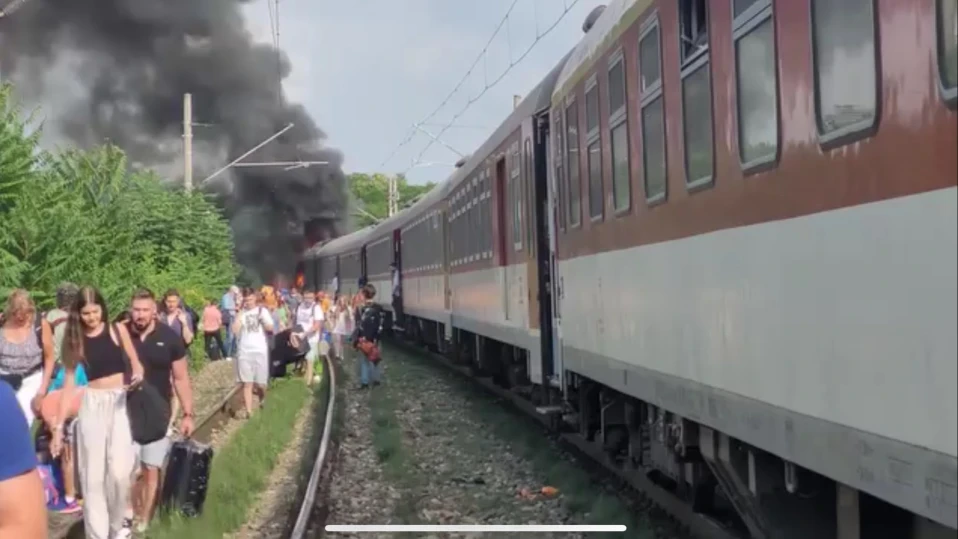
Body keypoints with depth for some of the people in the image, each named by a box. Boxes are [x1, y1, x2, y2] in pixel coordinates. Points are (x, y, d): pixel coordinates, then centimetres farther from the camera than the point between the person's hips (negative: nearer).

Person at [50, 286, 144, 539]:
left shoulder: (117, 330, -1)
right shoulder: (75, 340, 1)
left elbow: (136, 363, 5)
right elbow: (69, 382, 2)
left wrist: (138, 374, -21)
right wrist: (58, 426, -1)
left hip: (121, 402, -1)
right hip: (92, 404, 1)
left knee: (119, 471, -12)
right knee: (93, 474, 0)